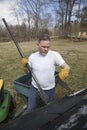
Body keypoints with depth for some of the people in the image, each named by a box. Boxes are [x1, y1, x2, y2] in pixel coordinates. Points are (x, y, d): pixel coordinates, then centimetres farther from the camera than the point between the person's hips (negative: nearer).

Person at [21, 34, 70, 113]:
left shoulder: (54, 55, -16)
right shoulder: (32, 56, -6)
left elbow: (66, 67, -18)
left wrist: (65, 71, -41)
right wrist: (25, 65, -17)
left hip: (49, 90, -2)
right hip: (34, 88, 3)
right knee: (30, 110, 22)